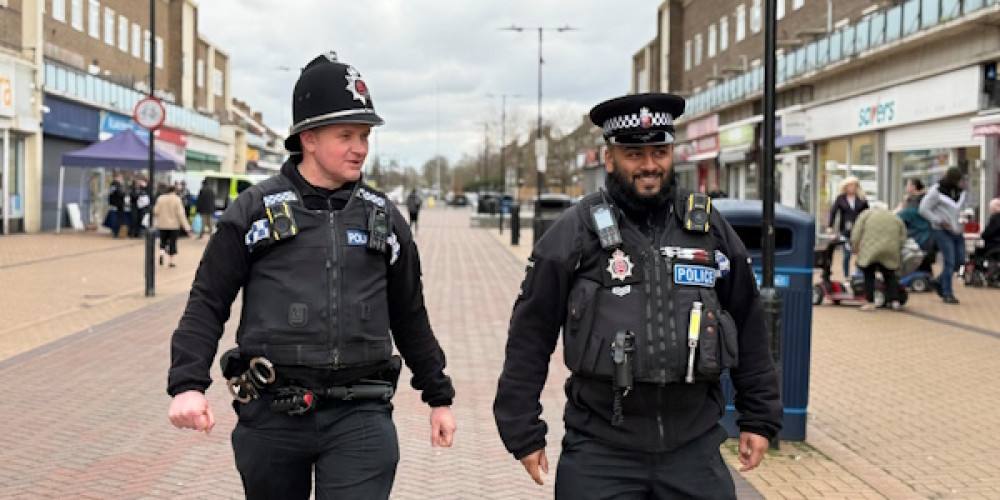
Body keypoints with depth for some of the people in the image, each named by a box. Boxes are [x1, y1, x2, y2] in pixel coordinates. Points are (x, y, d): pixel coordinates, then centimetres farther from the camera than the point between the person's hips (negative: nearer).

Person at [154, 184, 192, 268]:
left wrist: (156, 221, 18)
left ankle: (161, 253, -11)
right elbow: (180, 213, -13)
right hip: (174, 225, -3)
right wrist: (186, 226, -10)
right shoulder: (177, 199, -11)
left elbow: (156, 211, 1)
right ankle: (171, 261, 8)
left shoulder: (160, 198, -1)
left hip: (162, 224, 3)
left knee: (163, 241, 16)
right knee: (172, 242, 6)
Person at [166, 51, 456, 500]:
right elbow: (207, 303, 0)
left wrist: (439, 396, 19)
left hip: (360, 417, 1)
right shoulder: (255, 209, 1)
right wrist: (187, 385, -13)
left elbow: (409, 316, 16)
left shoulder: (383, 217, 8)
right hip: (271, 415, 0)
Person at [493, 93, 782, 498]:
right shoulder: (575, 233, -4)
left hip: (695, 448, 3)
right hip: (598, 452, -2)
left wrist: (760, 417, 12)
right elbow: (531, 336, -2)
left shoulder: (710, 227, 5)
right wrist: (522, 431, -1)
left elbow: (748, 326, 12)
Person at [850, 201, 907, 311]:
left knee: (869, 276, 9)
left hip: (870, 250, -3)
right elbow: (902, 238, 17)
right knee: (890, 276, 17)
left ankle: (870, 302, 6)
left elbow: (856, 234, 6)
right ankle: (895, 301, 10)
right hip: (889, 252, 3)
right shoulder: (895, 217, 25)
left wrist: (856, 248, 15)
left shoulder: (866, 214, 16)